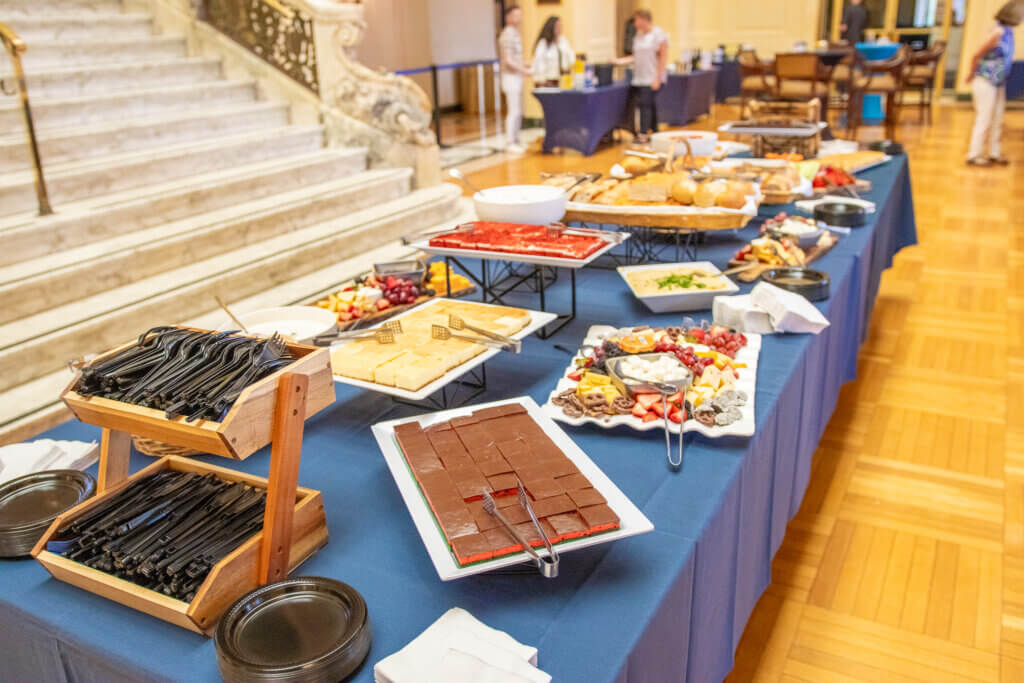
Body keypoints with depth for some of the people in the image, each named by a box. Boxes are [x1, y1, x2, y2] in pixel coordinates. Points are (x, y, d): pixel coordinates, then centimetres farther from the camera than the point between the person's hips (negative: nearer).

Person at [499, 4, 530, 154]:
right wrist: (524, 70, -17)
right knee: (514, 111, -7)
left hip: (517, 77, 10)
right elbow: (508, 60, -20)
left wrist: (525, 66, 12)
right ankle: (511, 143, -2)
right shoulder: (507, 35, -15)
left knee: (518, 111, 12)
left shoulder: (515, 34, 14)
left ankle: (515, 140, 19)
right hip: (511, 77, -9)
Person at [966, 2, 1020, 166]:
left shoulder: (1007, 31, 6)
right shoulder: (997, 32, -20)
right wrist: (972, 75, -6)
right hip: (986, 82, -8)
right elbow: (976, 56, -18)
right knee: (984, 120, -3)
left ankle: (994, 153, 22)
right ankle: (974, 155, 7)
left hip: (999, 83, 8)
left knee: (997, 120, 12)